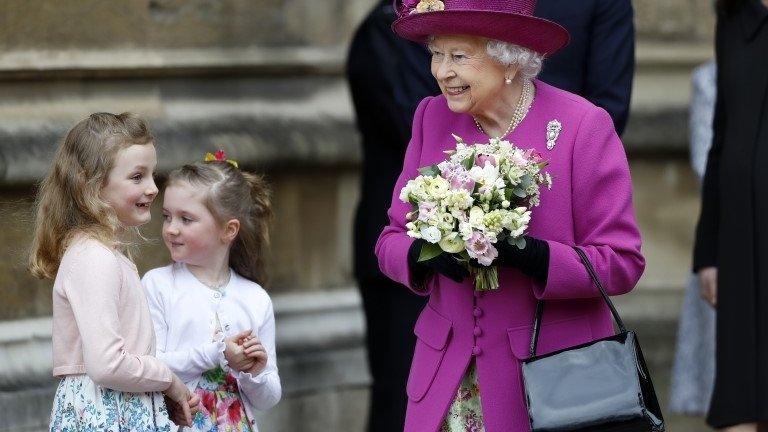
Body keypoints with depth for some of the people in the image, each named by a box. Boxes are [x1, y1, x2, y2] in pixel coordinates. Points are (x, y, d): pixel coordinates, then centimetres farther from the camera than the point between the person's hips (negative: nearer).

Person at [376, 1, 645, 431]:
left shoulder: (583, 125, -9)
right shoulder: (432, 117, 5)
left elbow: (621, 263, -11)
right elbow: (392, 242, 8)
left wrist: (525, 253, -25)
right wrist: (427, 252, -16)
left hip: (549, 375, -4)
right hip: (447, 375, 4)